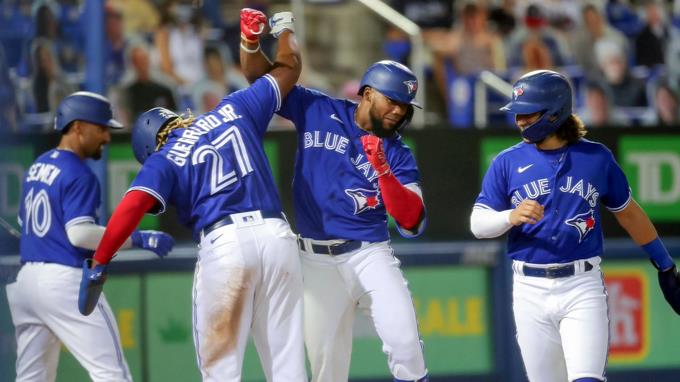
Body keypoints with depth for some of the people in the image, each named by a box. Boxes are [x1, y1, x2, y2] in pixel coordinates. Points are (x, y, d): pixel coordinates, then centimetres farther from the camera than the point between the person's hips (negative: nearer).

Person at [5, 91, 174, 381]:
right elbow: (79, 233, -20)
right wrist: (139, 239, -17)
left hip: (27, 278, 9)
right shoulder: (78, 175, -11)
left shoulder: (35, 168, 15)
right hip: (64, 281, -9)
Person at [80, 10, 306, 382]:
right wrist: (283, 27, 48)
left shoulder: (164, 159, 9)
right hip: (277, 235, 4)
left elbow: (131, 207, -7)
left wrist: (97, 265, -6)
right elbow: (288, 67, 30)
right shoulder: (234, 110, 19)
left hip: (224, 242, -3)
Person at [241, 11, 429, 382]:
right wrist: (250, 39, -11)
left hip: (371, 255, -1)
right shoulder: (317, 111, 4)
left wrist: (383, 171, -20)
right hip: (318, 263, 1)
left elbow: (413, 223, -8)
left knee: (403, 341, -18)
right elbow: (260, 75, 10)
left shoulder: (398, 155, 2)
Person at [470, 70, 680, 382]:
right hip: (530, 289, 2)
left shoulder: (596, 157, 3)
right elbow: (478, 224, -2)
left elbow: (628, 213, 15)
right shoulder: (507, 162, 3)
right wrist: (511, 217, -24)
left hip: (582, 287, -2)